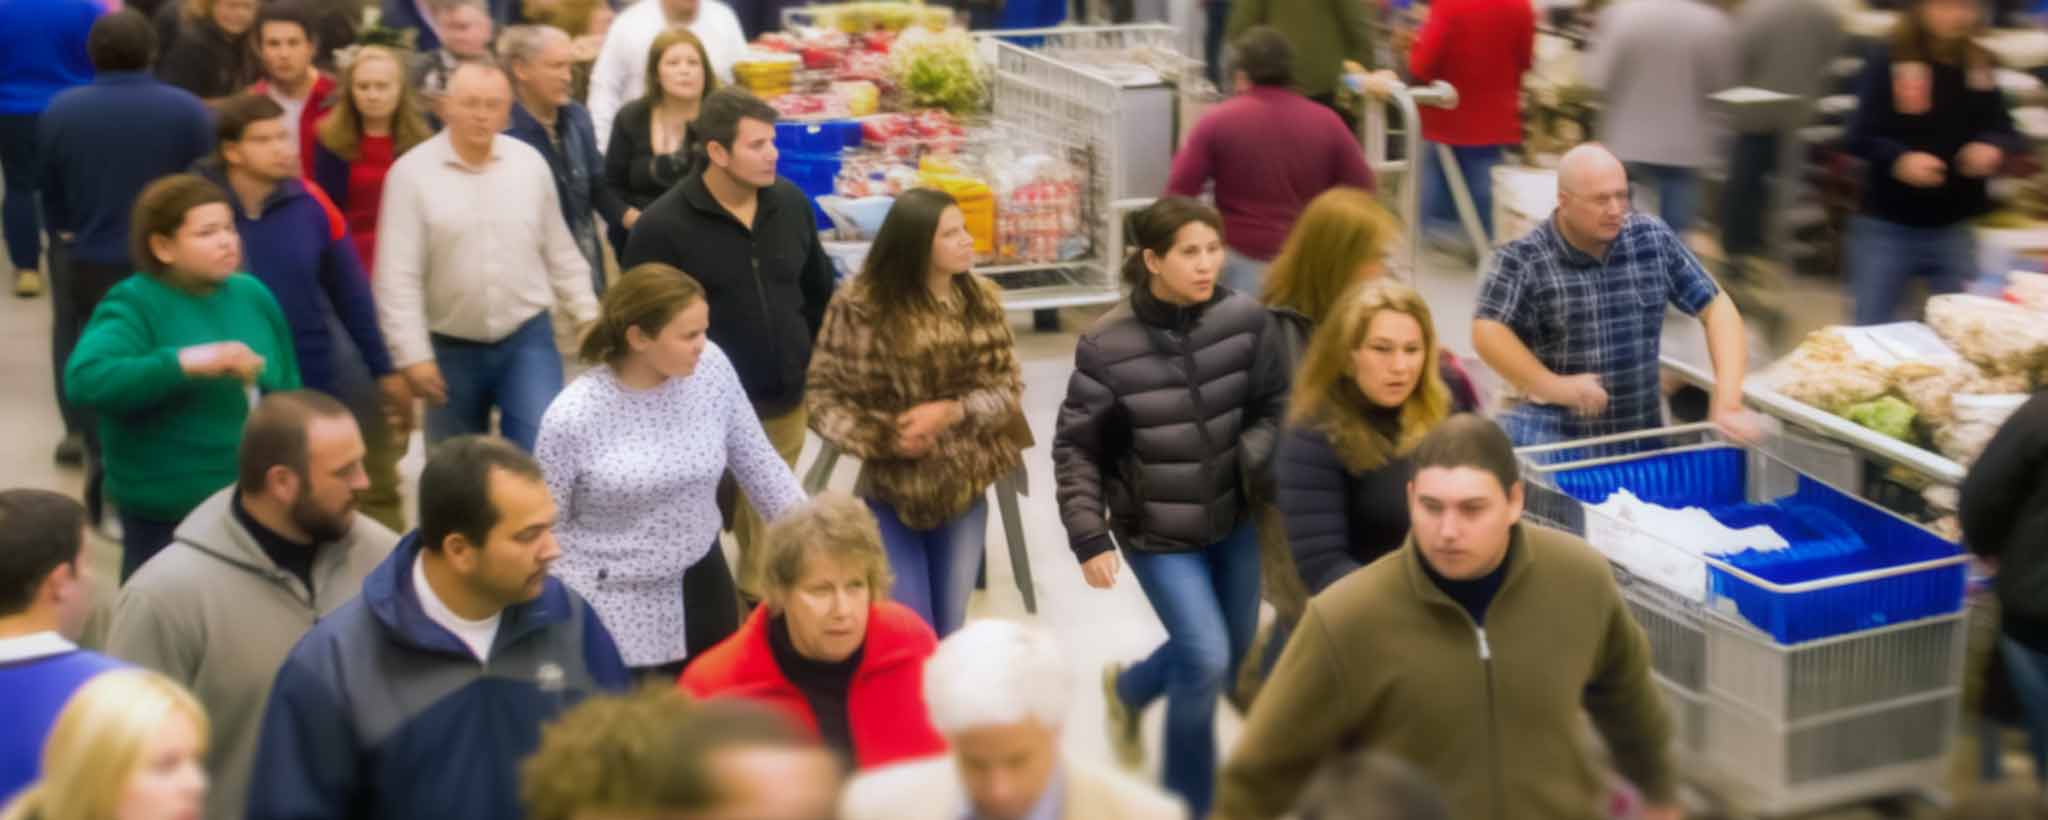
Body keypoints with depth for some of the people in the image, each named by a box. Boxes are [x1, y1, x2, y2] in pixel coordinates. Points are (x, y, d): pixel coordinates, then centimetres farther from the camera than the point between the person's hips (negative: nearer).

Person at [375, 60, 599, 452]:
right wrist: (413, 354, -14)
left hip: (527, 337, 1)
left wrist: (587, 315, 9)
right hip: (451, 348, -1)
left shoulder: (531, 162, 1)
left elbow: (560, 250, 10)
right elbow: (398, 277, -10)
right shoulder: (412, 172, -9)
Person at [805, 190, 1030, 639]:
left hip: (964, 493, 4)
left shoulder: (982, 299, -1)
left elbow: (1010, 387, -1)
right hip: (890, 494, -4)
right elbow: (821, 399, -9)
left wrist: (953, 412, -19)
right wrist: (883, 437, -22)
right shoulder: (861, 305, -15)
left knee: (947, 631, 14)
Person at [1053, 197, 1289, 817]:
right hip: (1157, 531, -4)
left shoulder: (1245, 320, -11)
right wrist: (1089, 538, -12)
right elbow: (1075, 448, -9)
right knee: (1206, 659, -9)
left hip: (1234, 518, 4)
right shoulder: (1107, 345, -18)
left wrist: (1252, 458, -18)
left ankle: (1128, 688, 50)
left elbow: (1275, 406, 1)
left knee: (1233, 652, 18)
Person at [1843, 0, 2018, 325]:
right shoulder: (1887, 62, -10)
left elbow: (2004, 130, 8)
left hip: (1956, 228, 4)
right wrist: (1898, 160, -32)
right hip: (1888, 225, -3)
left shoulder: (1981, 65, 2)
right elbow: (1860, 135, -13)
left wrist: (1993, 147, -15)